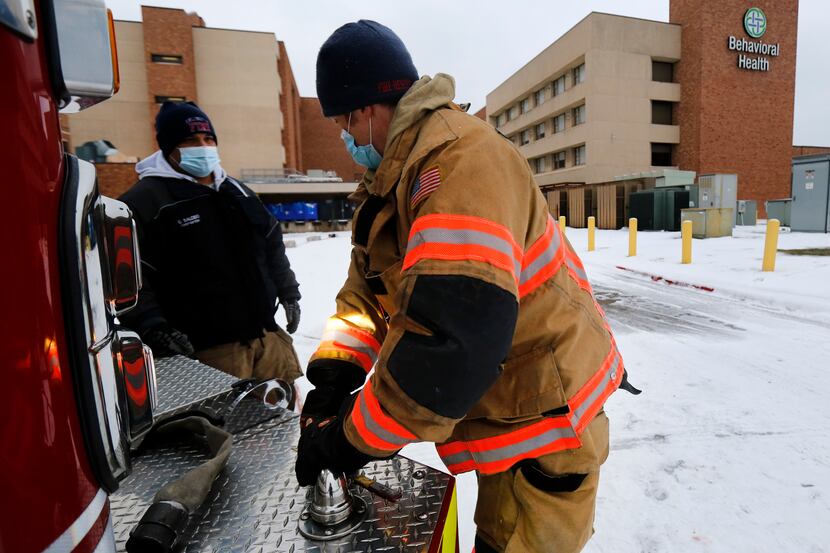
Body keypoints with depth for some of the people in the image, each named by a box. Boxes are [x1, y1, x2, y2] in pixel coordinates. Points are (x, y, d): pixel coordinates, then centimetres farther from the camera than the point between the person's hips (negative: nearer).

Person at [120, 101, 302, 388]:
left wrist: (288, 293, 19)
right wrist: (152, 327, -23)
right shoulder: (144, 201, -6)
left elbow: (273, 244, 23)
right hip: (207, 350, -6)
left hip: (268, 334, 7)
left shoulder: (237, 190, 16)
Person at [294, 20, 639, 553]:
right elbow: (368, 289, 6)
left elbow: (455, 330, -36)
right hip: (504, 413, 9)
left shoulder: (459, 158, -27)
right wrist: (334, 371, -9)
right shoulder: (397, 174, 7)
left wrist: (354, 438, -25)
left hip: (544, 415, -9)